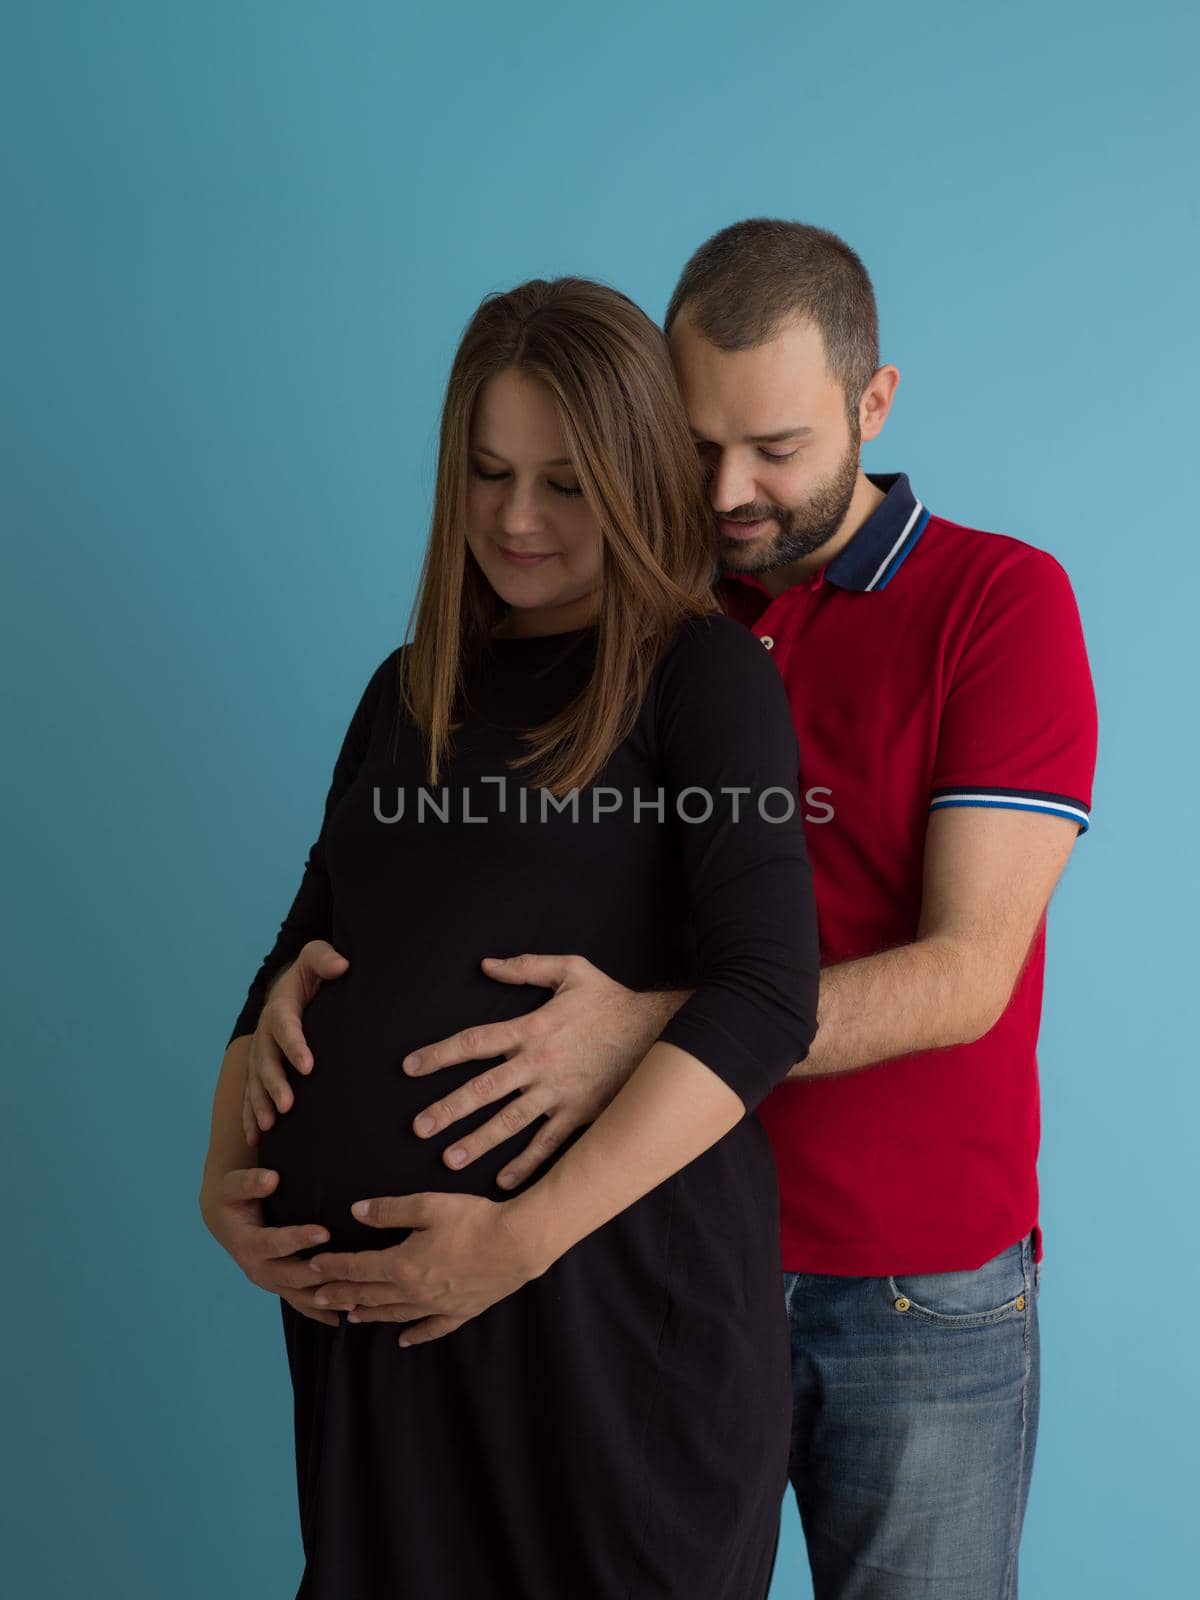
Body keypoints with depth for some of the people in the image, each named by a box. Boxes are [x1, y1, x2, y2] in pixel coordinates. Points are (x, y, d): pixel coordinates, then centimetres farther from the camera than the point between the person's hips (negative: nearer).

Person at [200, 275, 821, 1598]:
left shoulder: (703, 672, -6)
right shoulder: (410, 693, 12)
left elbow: (767, 995, -17)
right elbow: (305, 952, 16)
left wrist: (523, 1236, -22)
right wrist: (223, 1176, 1)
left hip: (610, 1282, -5)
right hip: (365, 1295, 5)